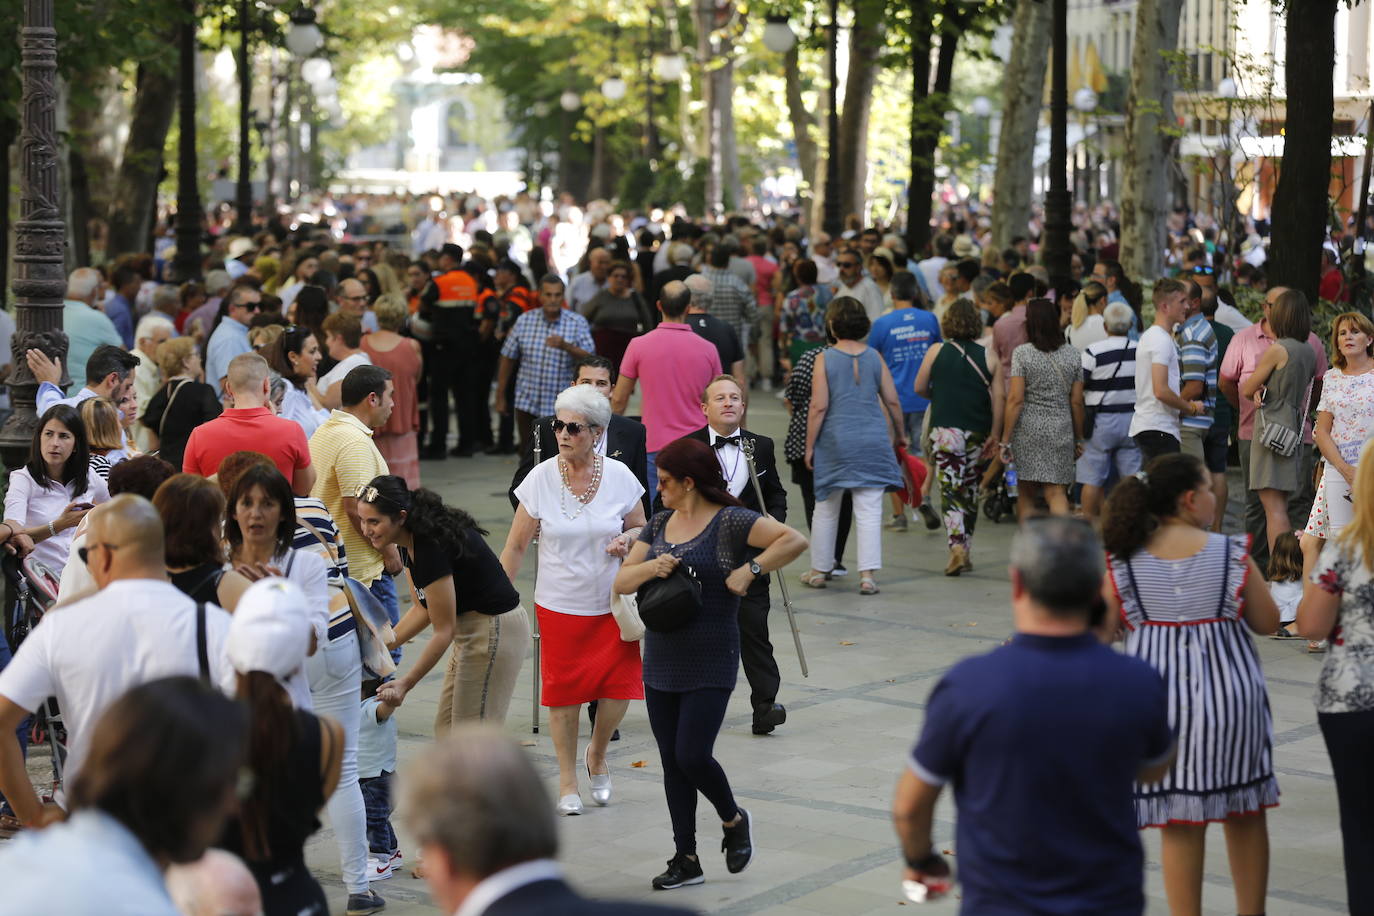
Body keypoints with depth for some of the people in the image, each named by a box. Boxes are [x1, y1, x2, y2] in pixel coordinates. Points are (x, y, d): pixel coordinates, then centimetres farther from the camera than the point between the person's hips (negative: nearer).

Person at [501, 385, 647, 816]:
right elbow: (516, 545, 0)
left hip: (613, 603, 1)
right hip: (559, 605, -1)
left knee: (619, 688, -4)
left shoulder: (619, 476, -4)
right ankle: (568, 780, 24)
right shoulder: (541, 478, -7)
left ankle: (596, 756, 27)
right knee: (562, 690, 5)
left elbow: (641, 529, 10)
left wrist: (628, 539, -13)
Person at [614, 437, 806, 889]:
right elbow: (621, 582, 7)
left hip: (710, 664, -7)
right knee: (672, 762, 8)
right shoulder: (660, 523, 10)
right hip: (660, 662, 7)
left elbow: (795, 540, -18)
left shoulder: (729, 521, -10)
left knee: (693, 755, -12)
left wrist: (749, 570, -21)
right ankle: (686, 859, 18)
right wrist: (650, 567, -12)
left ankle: (733, 820, 18)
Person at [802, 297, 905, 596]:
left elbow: (818, 407, -8)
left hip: (835, 440, -1)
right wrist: (899, 433, 22)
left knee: (826, 509, 13)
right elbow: (892, 401, 6)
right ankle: (867, 574, -5)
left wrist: (809, 446, 0)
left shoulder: (825, 359, -5)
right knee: (869, 511, 2)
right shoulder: (874, 357, 2)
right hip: (872, 440, 1)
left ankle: (819, 570, 23)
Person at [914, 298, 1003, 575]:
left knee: (950, 489, -3)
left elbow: (920, 388, 7)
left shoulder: (936, 351, 0)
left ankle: (957, 545, -22)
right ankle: (967, 553, 21)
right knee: (971, 491, 14)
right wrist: (995, 435, 4)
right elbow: (998, 399, -1)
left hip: (945, 429, -2)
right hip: (978, 432, 2)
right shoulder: (989, 357, 3)